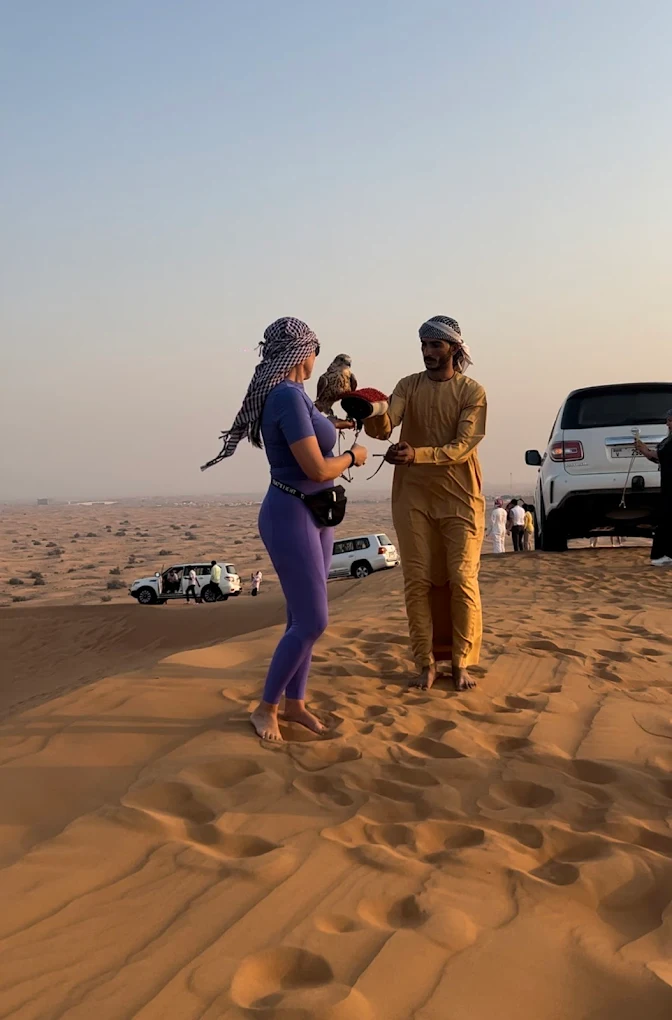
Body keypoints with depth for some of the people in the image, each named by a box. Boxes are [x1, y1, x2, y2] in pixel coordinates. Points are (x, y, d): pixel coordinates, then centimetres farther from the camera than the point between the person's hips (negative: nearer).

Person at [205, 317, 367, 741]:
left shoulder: (294, 394, 7)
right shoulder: (288, 396, -22)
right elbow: (317, 469, -23)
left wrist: (327, 427, 37)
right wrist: (353, 457, -5)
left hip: (314, 515, 9)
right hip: (292, 517, -9)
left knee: (304, 617, 14)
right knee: (312, 621, -5)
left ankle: (295, 702, 25)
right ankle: (266, 708, 10)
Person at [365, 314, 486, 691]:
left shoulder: (472, 391, -4)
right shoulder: (408, 386, 5)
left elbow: (464, 446, -15)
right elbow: (384, 429, -11)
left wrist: (417, 454, -29)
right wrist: (373, 413, -35)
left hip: (460, 498, -2)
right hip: (413, 498, 2)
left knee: (462, 581, -2)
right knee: (418, 581, 2)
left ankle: (461, 663, 9)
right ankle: (426, 663, 10)